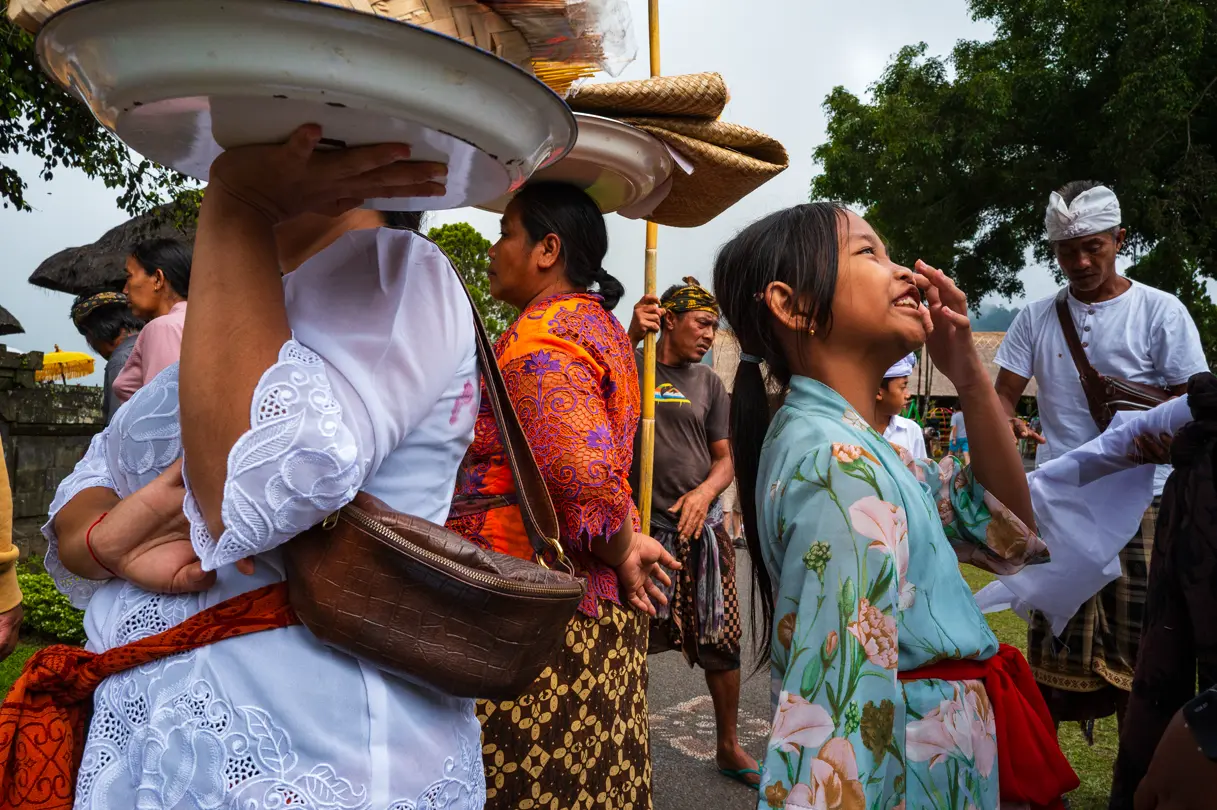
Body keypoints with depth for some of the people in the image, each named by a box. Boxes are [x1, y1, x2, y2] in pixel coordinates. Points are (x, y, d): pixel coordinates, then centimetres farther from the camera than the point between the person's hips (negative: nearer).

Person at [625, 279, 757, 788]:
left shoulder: (708, 383, 11)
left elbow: (725, 458, 9)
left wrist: (705, 492, -11)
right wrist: (632, 336, -31)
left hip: (702, 527, 4)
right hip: (642, 526, -3)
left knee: (721, 641, 10)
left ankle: (729, 747, 29)